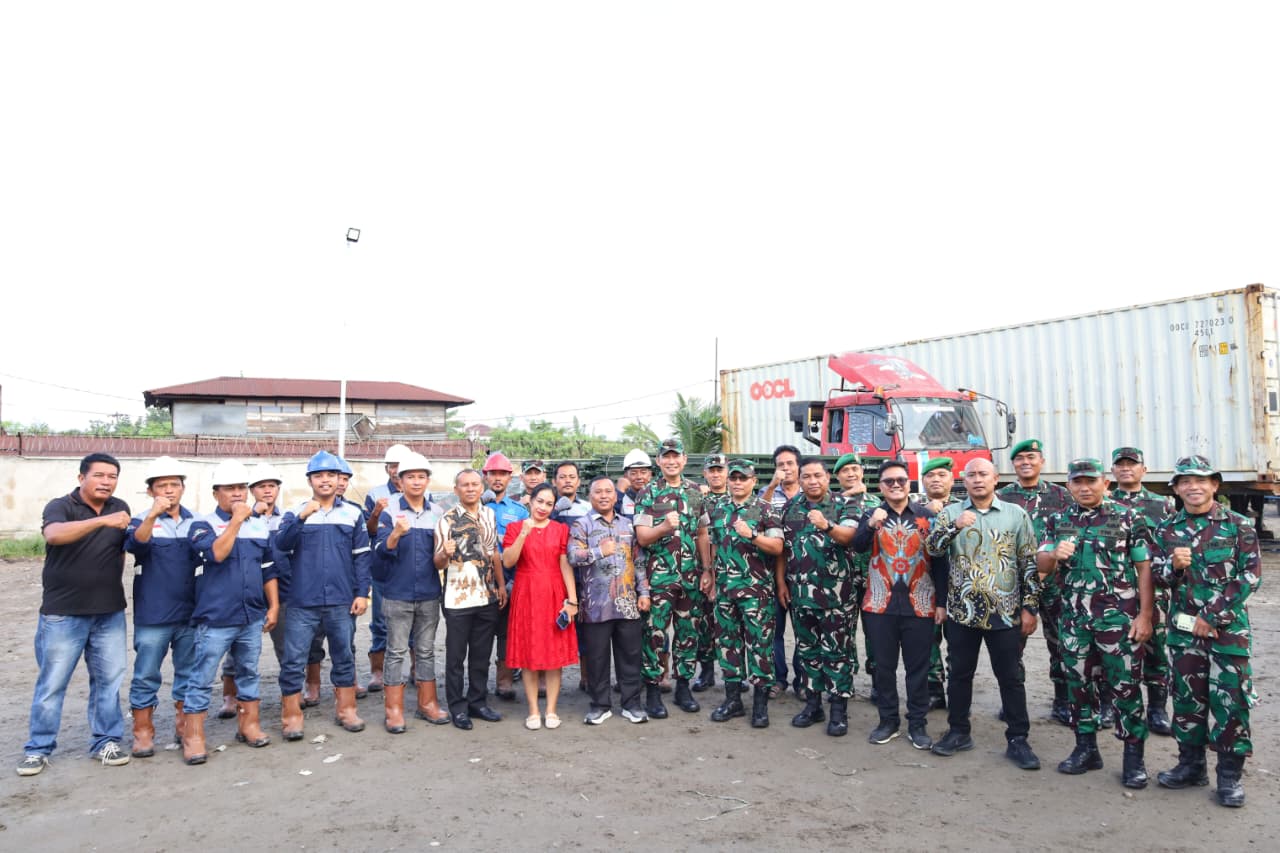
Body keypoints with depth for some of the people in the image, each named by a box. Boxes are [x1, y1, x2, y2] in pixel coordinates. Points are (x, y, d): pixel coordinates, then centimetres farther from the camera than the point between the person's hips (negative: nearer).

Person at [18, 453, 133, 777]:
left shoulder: (120, 508, 4)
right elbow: (54, 534, -33)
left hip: (110, 613, 4)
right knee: (51, 683, 4)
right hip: (62, 613, -4)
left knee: (109, 680, 8)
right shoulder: (60, 506, -10)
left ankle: (106, 741, 20)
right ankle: (38, 748, 19)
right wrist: (102, 521, -45)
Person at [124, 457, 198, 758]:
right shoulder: (141, 521, -3)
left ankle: (185, 727, 26)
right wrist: (152, 516, -41)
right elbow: (136, 545, -24)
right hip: (153, 615, -3)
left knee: (189, 673, 12)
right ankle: (143, 732, 17)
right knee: (146, 676, 3)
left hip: (191, 613, 3)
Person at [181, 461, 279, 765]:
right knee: (202, 678, 0)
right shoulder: (203, 525, -4)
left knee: (249, 673, 15)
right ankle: (192, 737, 10)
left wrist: (274, 606, 10)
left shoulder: (260, 526, 9)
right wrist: (237, 519, -20)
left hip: (253, 616, 5)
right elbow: (217, 553, -25)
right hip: (215, 618, -5)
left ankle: (249, 725, 27)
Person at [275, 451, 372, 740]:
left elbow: (361, 555, 6)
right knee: (294, 660, 0)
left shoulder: (353, 514, 6)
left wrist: (362, 593, 0)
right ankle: (291, 717, 13)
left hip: (341, 601, 1)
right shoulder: (296, 513, 4)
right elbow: (282, 544, -12)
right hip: (302, 601, -1)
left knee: (343, 657, 11)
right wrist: (301, 517, -26)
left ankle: (346, 710, 25)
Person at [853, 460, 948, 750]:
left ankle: (917, 724, 20)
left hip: (919, 604, -1)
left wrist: (942, 602, -1)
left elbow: (940, 560, 3)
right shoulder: (871, 515, 3)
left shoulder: (927, 516, 1)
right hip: (880, 604, 1)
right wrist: (871, 525, -33)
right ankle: (887, 720, 22)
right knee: (884, 665, 9)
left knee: (918, 666, 7)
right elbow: (858, 547, -15)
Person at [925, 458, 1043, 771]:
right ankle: (958, 732, 24)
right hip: (962, 611, 1)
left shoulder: (1016, 515, 4)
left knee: (1011, 677, 6)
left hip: (1005, 613, -1)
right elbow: (932, 548, -9)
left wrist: (1030, 607, -1)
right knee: (960, 673, 10)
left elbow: (1029, 564, 4)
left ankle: (1018, 740, 17)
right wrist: (955, 526, -26)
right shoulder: (950, 513, 5)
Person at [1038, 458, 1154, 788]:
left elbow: (1144, 569, -3)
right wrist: (1055, 554, -15)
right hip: (1074, 617, 4)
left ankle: (1134, 757, 14)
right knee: (1078, 683, 11)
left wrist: (1145, 615, -9)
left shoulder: (1129, 519, -3)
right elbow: (1042, 566, 8)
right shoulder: (1058, 522, 7)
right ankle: (1086, 749, 24)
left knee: (1126, 686, 1)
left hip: (1119, 617, -4)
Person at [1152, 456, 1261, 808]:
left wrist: (1212, 616, -12)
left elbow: (1250, 577, -7)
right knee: (1187, 696, 10)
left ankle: (1230, 773, 15)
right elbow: (1157, 576, 9)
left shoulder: (1238, 525, -3)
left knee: (1230, 698, 0)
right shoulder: (1166, 529, 6)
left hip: (1228, 627, -3)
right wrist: (1173, 565, -15)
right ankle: (1191, 764, 24)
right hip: (1183, 628, 3)